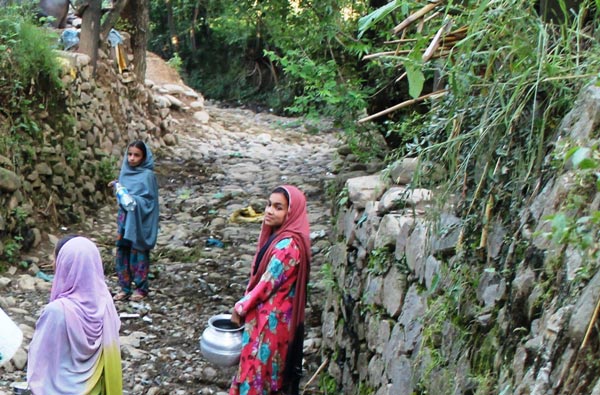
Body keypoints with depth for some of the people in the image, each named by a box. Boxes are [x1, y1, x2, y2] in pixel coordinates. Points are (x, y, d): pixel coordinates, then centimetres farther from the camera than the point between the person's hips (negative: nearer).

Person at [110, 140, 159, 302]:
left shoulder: (148, 175, -12)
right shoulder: (125, 172, 6)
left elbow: (150, 200, -14)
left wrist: (133, 200, -26)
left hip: (139, 221, -6)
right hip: (124, 218, 6)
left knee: (138, 254, 2)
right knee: (122, 253, 8)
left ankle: (141, 288, 15)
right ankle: (124, 287, 19)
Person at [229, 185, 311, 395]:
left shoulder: (287, 245, -25)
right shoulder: (277, 235, 5)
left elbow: (268, 283, -21)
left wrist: (241, 307, -9)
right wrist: (245, 304, 9)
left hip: (271, 317, -9)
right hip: (265, 312, 9)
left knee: (258, 365, 3)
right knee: (265, 365, 20)